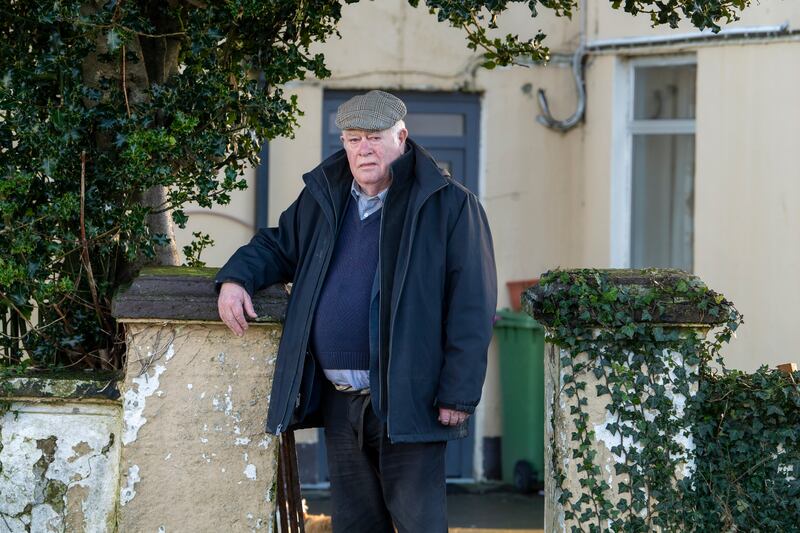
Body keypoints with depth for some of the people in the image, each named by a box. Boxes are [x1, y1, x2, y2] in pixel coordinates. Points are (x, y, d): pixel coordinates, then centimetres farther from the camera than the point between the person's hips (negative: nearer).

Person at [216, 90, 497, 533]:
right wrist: (236, 276, 5)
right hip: (340, 399, 6)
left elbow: (471, 306, -9)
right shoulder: (322, 198, 13)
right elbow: (279, 246, 28)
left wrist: (458, 392, -15)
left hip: (406, 399, -6)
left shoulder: (450, 206, -5)